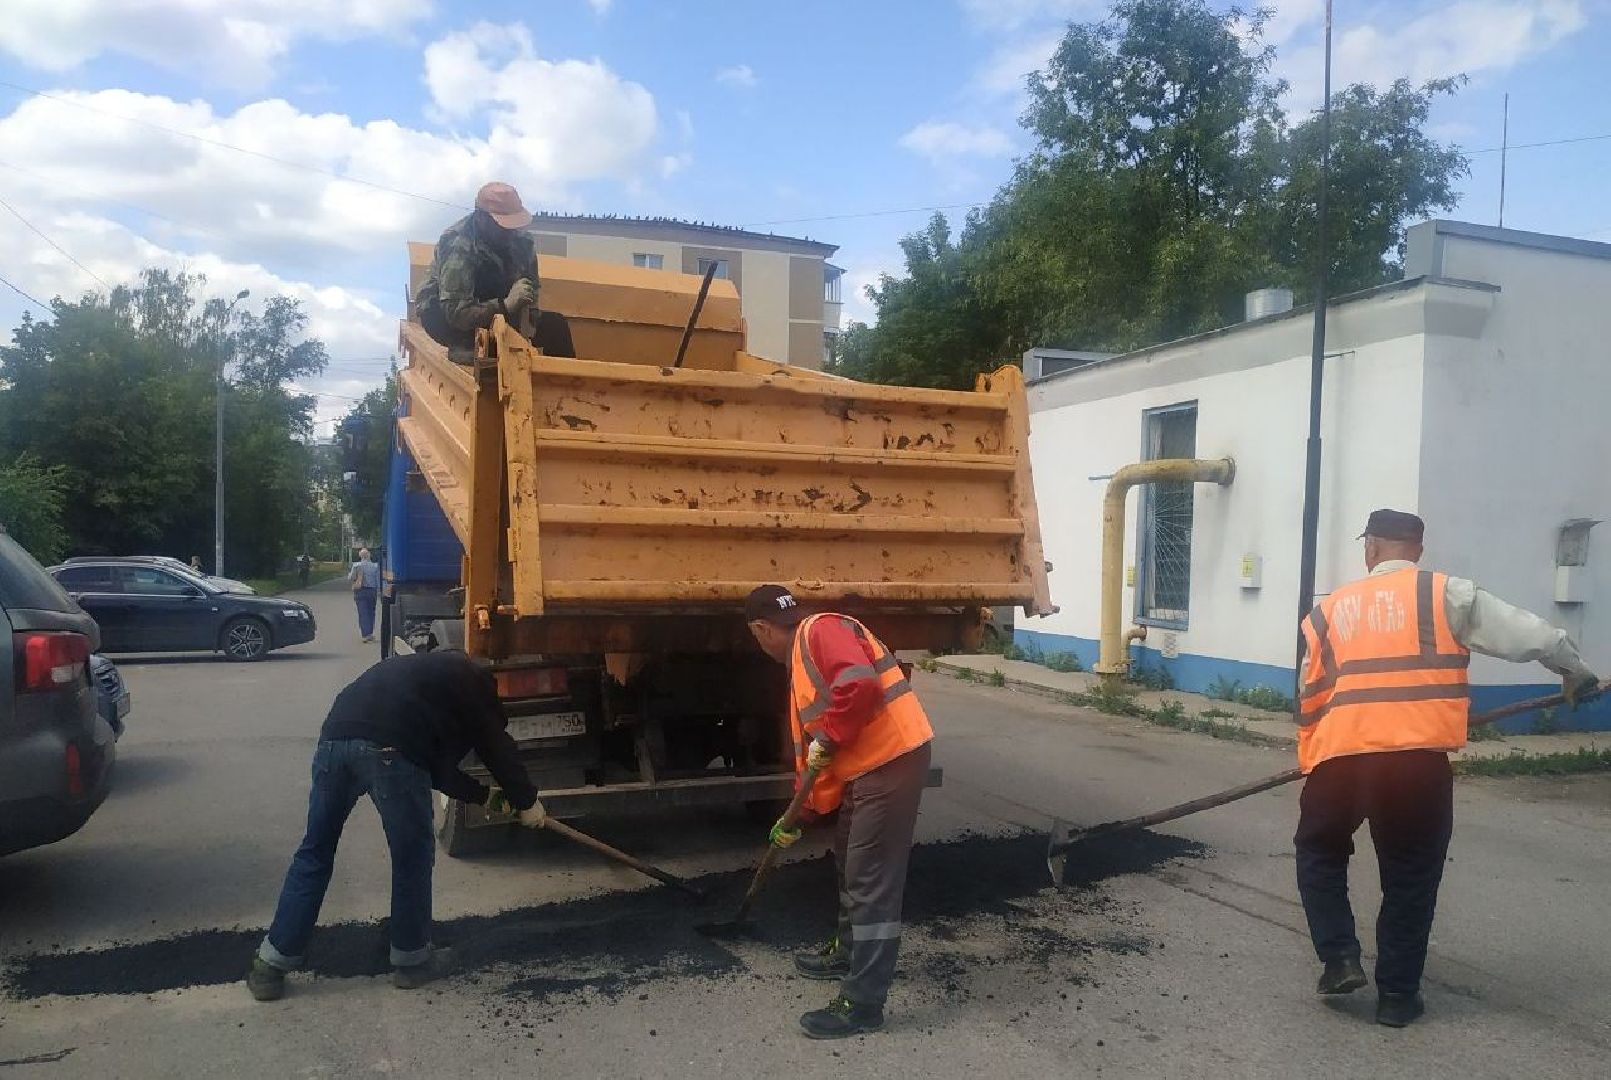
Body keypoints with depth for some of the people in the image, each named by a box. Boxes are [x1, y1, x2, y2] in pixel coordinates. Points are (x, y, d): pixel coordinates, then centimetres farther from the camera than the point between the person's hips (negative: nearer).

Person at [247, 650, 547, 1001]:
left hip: (336, 735, 6)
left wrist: (481, 794, 46)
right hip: (390, 749, -6)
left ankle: (270, 965, 22)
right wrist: (527, 802, 30)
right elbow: (497, 745, 18)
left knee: (314, 854, 18)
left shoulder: (428, 669, 39)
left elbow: (437, 763, 39)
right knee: (413, 856, 13)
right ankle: (411, 960, 26)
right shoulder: (473, 680, 21)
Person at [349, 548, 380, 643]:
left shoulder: (356, 566, -4)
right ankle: (370, 633, 17)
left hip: (360, 591, -1)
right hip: (372, 591, 2)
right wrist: (379, 591, 7)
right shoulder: (375, 566, -1)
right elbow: (378, 580, 0)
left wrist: (349, 574, 21)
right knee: (371, 612, 13)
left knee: (363, 613, -1)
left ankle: (366, 634, -9)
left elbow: (350, 579, 0)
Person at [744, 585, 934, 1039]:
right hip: (864, 766, 11)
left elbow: (859, 683, -31)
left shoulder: (821, 630, -12)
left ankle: (862, 1004, 5)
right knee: (849, 862, 25)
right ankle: (849, 953, 44)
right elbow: (809, 741, 24)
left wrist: (828, 739, -18)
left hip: (894, 759, -11)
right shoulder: (801, 659, 20)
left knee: (873, 882, -4)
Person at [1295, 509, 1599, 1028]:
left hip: (1339, 756, 1)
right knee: (1410, 877, 16)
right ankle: (1397, 994, 24)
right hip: (1417, 759, -1)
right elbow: (1527, 634, 7)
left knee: (1319, 852, 25)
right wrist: (1573, 670, 26)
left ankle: (1340, 958, 16)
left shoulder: (1328, 609, 14)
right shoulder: (1445, 594, 7)